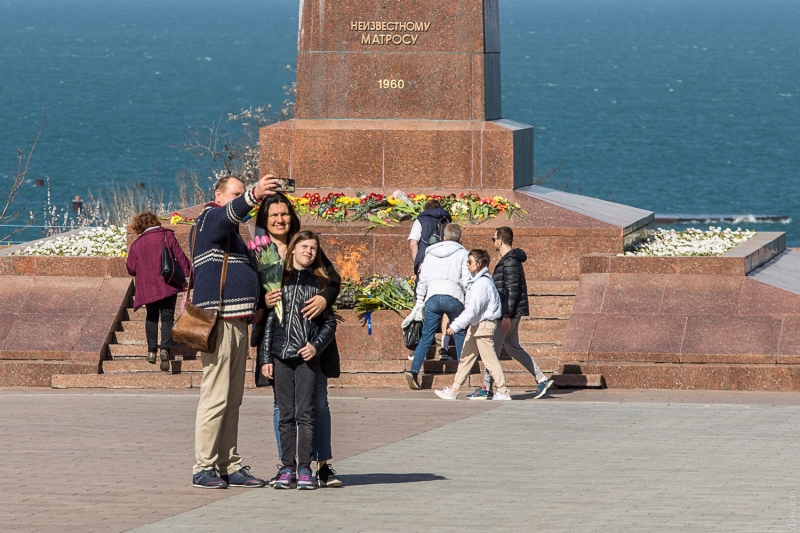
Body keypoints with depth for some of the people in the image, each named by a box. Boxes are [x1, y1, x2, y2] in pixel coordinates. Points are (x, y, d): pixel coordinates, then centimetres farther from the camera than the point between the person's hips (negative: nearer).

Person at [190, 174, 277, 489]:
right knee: (215, 398, -11)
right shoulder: (210, 219, -3)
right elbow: (230, 213, -27)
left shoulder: (232, 233, 27)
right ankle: (204, 469, -10)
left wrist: (254, 308, 23)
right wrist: (253, 196, -44)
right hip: (217, 322, -10)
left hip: (237, 323, 10)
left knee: (233, 400, 10)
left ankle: (230, 466, 13)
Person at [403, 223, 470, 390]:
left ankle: (414, 371, -12)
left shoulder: (431, 253, 17)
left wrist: (419, 303, 18)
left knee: (426, 336, 2)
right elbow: (466, 281, 1)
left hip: (432, 296, 2)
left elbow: (422, 280, 14)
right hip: (453, 296, -2)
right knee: (459, 334, 15)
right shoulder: (462, 253, 8)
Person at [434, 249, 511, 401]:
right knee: (466, 358, 10)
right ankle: (454, 391, 13)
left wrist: (456, 325, -24)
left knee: (490, 359, -4)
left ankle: (503, 392, 2)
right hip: (475, 326, 10)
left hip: (484, 325, -10)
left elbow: (472, 310, -25)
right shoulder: (477, 281, 12)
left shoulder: (482, 283, -20)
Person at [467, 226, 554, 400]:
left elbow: (512, 290, -21)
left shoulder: (510, 262, -17)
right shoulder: (507, 260, 15)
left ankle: (486, 389, 0)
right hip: (512, 313, 10)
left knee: (493, 347, -4)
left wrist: (506, 315, -23)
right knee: (513, 348, 14)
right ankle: (542, 379, 12)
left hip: (509, 313, -10)